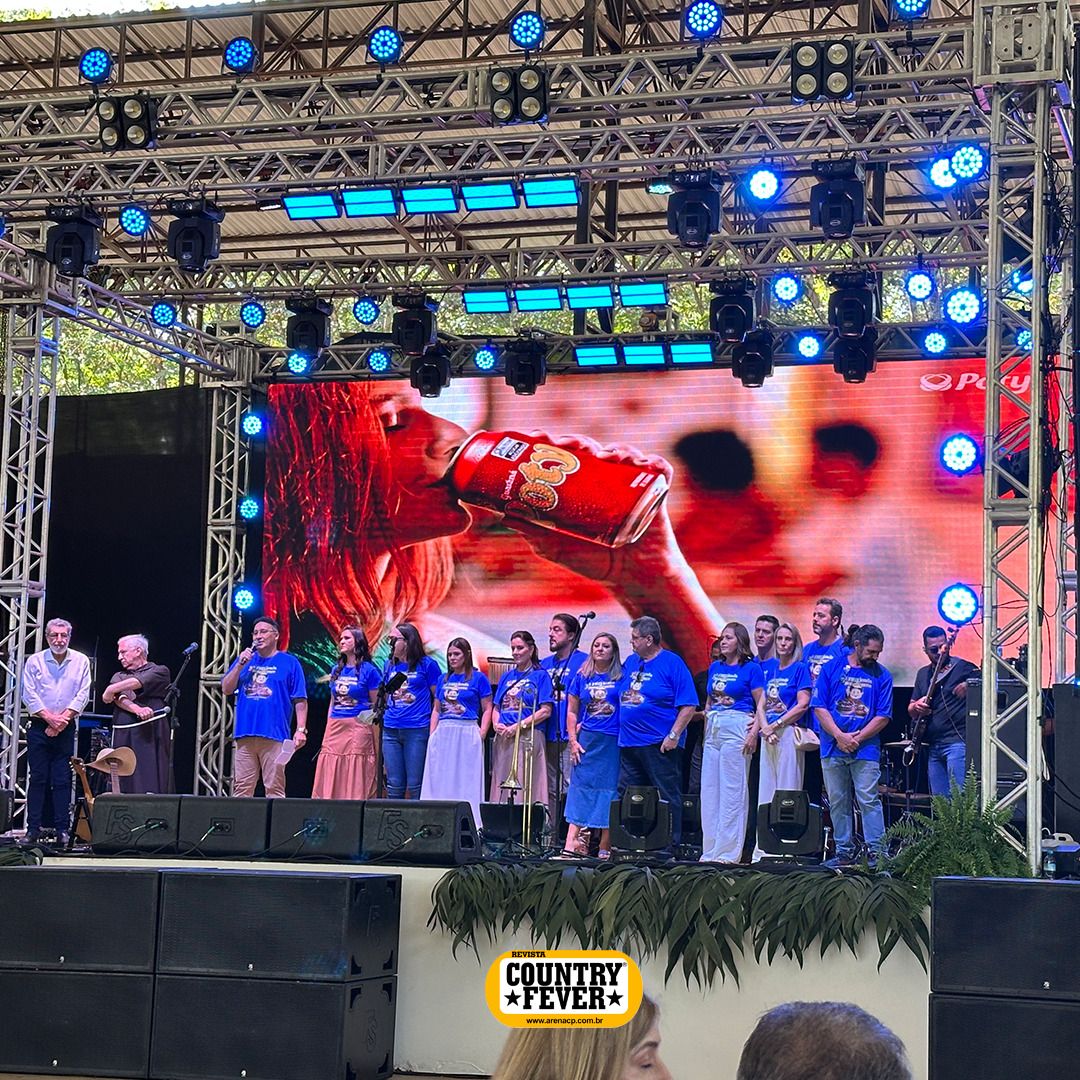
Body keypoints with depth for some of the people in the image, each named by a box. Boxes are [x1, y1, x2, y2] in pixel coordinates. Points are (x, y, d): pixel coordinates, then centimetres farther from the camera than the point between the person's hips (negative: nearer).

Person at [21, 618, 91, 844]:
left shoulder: (81, 661, 5)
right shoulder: (35, 661, 3)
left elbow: (82, 695, 0)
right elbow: (29, 694, -2)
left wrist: (63, 719, -10)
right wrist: (50, 718, -12)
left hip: (66, 729, 0)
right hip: (39, 727, 0)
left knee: (63, 780, -1)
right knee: (37, 778, -1)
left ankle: (62, 829, 0)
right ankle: (33, 829, 1)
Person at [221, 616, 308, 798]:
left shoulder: (289, 662, 7)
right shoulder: (245, 659, 19)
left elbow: (300, 701, 2)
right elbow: (227, 689, 11)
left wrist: (301, 729, -8)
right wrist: (240, 665, -1)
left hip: (274, 735, -4)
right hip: (244, 734, 4)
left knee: (274, 788, -5)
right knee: (242, 788, 3)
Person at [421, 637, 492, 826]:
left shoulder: (478, 678, 2)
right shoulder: (443, 679, 16)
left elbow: (487, 709, 0)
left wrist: (481, 736, -10)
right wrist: (432, 735, 9)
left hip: (467, 734, -5)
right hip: (443, 734, 5)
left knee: (466, 781, -4)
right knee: (438, 780, 3)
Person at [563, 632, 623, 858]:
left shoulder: (621, 676, 2)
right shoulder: (581, 677, 9)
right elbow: (572, 711, 12)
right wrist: (573, 740, 3)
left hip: (614, 742, -2)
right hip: (587, 741, 2)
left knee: (609, 791, 0)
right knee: (580, 790, -1)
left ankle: (604, 847, 5)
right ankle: (572, 843, -5)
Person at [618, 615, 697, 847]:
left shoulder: (673, 663, -7)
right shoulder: (631, 663, 15)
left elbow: (688, 705, -11)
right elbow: (620, 696, 26)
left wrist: (674, 735, -16)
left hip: (660, 745, -7)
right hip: (629, 742, 7)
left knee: (667, 798, -2)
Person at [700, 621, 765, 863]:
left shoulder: (751, 668, -2)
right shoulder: (715, 667, 15)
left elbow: (761, 703, -5)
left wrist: (754, 732, -14)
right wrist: (706, 731, 15)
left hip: (737, 729, -7)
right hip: (713, 729, 7)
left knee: (733, 790, -5)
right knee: (709, 790, 6)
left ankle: (728, 852, -2)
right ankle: (709, 851, 12)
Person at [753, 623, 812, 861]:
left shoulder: (800, 669, -2)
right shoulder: (768, 667, 14)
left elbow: (802, 705, -9)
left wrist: (775, 725, -11)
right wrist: (763, 725, -1)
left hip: (789, 732, -6)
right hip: (768, 735, 6)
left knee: (787, 790, -5)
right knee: (765, 790, 7)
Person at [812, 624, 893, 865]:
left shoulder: (881, 676, 6)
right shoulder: (831, 669, 6)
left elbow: (883, 716, 2)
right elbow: (819, 707, 1)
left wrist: (857, 738, -9)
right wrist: (840, 736, -9)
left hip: (866, 749, -1)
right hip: (833, 748, 1)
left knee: (869, 800, -7)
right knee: (838, 802, 5)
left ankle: (877, 852, -7)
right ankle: (844, 851, 12)